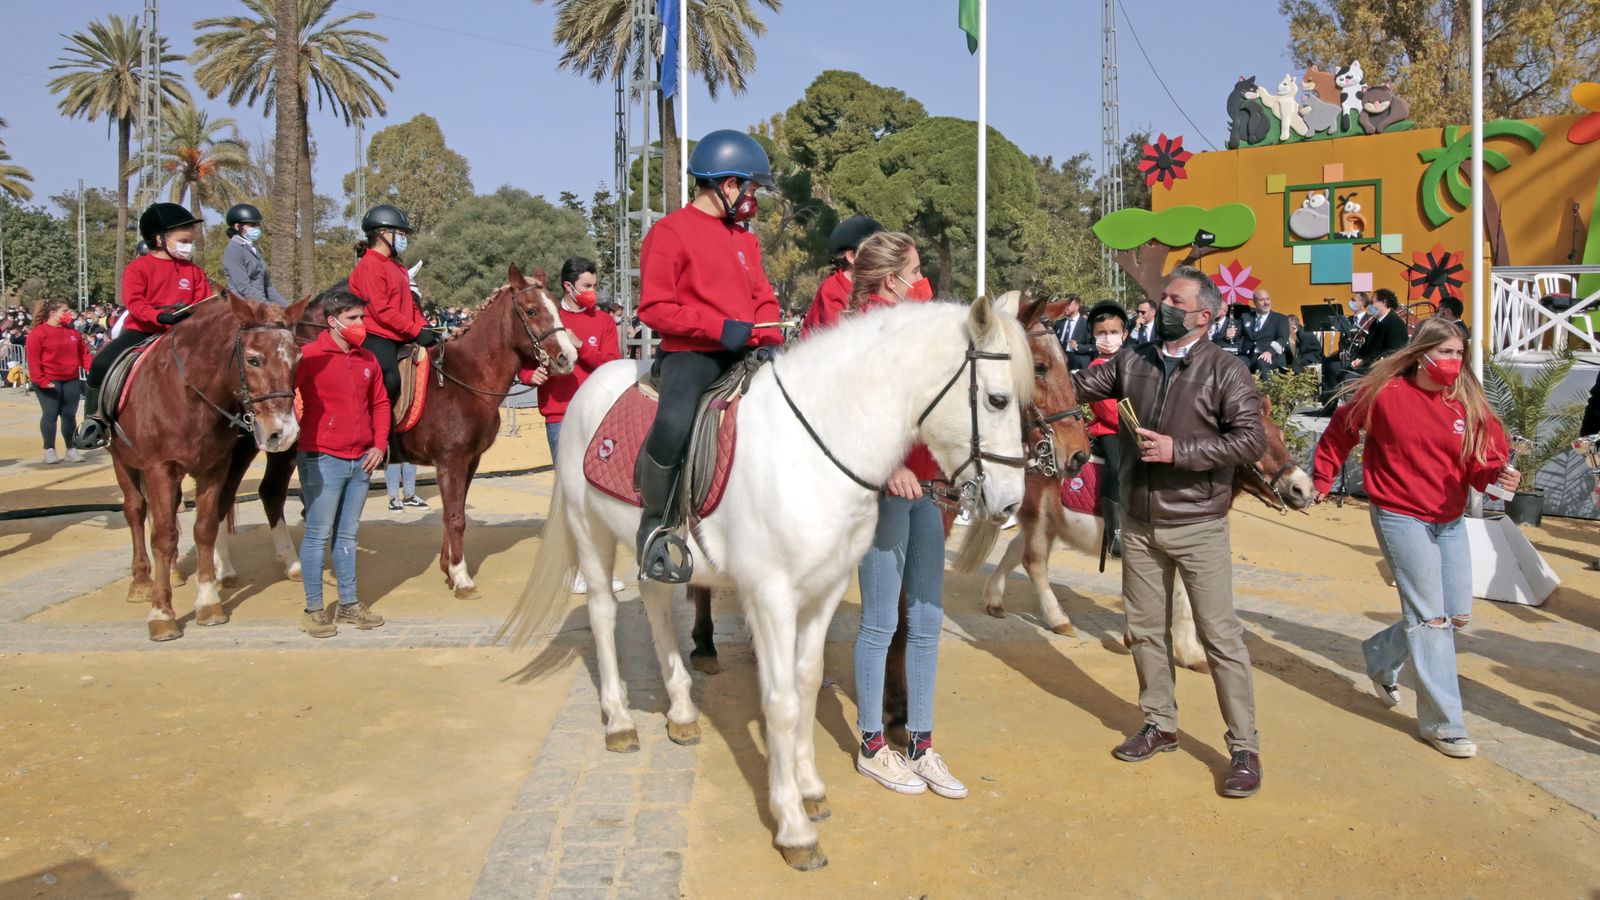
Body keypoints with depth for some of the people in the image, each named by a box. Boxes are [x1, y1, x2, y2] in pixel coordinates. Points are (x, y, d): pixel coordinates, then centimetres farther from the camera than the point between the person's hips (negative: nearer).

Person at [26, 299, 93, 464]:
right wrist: (40, 380, -18)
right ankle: (49, 450, 5)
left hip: (71, 380, 5)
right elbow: (33, 359, -11)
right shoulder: (38, 333, -7)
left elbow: (83, 353, 11)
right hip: (49, 382, -5)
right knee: (50, 414, -2)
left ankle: (71, 449, 15)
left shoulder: (72, 331, 11)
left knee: (69, 414, 8)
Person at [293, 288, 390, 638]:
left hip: (361, 460, 6)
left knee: (348, 534, 15)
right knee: (318, 535, 2)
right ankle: (314, 609, 12)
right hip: (322, 460, -6)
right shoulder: (311, 356, -10)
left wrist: (379, 444, 6)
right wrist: (298, 432, -12)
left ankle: (349, 603, 24)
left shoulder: (368, 359, 9)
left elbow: (380, 403, 16)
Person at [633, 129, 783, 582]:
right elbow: (654, 307, -9)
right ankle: (653, 525, -11)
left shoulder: (744, 238, 18)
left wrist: (769, 339, -1)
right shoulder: (670, 233, -5)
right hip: (690, 353, -7)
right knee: (673, 423, -34)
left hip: (744, 353, 7)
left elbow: (763, 297, 21)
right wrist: (718, 327, -19)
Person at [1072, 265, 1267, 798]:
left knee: (1220, 637, -1)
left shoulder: (1226, 370, -9)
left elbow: (1251, 440, -16)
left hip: (1198, 526, -5)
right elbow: (1077, 388, 15)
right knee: (1146, 630, 14)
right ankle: (1159, 725, 30)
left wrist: (1178, 450, -21)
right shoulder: (1133, 362, 5)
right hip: (1139, 523, 5)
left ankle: (1244, 748, 11)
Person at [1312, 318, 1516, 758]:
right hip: (1401, 517, -6)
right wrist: (1322, 480, 1)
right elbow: (1339, 433, 1)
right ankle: (1443, 724, 5)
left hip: (1450, 520, 6)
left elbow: (1481, 462, -2)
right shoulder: (1384, 394, -11)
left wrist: (1498, 475, -24)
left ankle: (1380, 656, 37)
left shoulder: (1468, 403, 0)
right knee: (1429, 617, -6)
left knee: (1458, 616, 11)